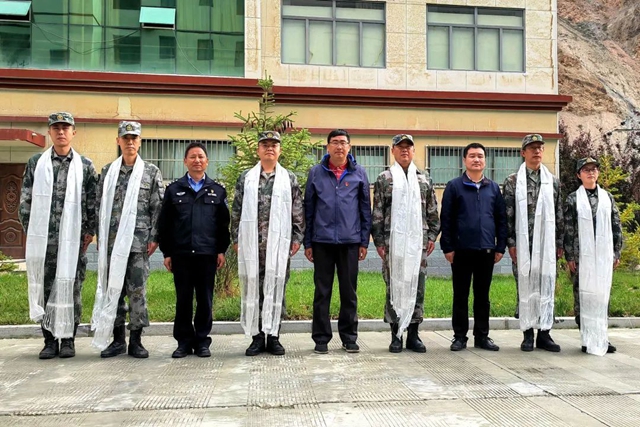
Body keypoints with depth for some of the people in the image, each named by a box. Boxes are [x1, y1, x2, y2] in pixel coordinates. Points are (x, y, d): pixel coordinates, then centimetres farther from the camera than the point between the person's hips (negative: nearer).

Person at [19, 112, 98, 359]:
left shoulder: (85, 166, 5)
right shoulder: (36, 163, 8)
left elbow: (93, 202, 5)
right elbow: (26, 201, 8)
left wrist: (90, 232, 0)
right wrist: (30, 231, 3)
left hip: (73, 239, -1)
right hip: (43, 239, 1)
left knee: (71, 289, 3)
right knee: (44, 288, 5)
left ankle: (68, 339, 14)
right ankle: (50, 340, 16)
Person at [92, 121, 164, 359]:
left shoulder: (151, 172, 4)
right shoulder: (108, 171, 11)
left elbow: (158, 207, 1)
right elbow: (100, 207, 11)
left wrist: (154, 237, -6)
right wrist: (101, 239, 6)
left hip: (138, 241, -3)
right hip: (112, 242, 3)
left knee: (137, 290, 0)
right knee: (113, 288, 7)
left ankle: (136, 340, 11)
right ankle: (118, 339, 18)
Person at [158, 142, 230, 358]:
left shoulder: (218, 190, 8)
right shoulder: (173, 189, 8)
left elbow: (224, 224, 7)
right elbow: (164, 224, 7)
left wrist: (222, 250, 1)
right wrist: (166, 253, 2)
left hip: (207, 253, 0)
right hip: (181, 253, 0)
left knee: (205, 299, 6)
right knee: (183, 299, 6)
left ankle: (202, 341, 16)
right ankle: (184, 341, 16)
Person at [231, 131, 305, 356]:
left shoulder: (289, 179, 7)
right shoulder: (246, 178, 9)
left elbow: (298, 212, 5)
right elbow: (237, 210, 9)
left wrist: (297, 238, -1)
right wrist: (236, 238, 4)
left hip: (278, 243, -1)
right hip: (252, 243, 1)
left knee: (276, 287, 3)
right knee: (253, 288, 4)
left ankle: (273, 336, 13)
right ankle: (257, 336, 14)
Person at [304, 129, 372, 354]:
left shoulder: (359, 173, 6)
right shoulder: (316, 173, 5)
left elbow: (365, 208, 7)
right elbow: (308, 208, 6)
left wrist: (364, 241, 2)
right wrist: (307, 242, 3)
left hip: (350, 241, 0)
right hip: (322, 240, 0)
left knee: (349, 291, 8)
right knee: (322, 292, 6)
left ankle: (349, 337, 20)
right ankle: (321, 338, 16)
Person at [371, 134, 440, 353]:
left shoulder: (424, 179, 13)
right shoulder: (384, 179, 5)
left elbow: (432, 212, 14)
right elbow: (377, 213, 2)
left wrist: (432, 236, 6)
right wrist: (379, 241, -4)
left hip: (418, 242, 3)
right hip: (393, 242, -2)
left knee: (417, 287, 5)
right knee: (394, 287, 2)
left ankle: (413, 334, 16)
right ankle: (396, 335, 12)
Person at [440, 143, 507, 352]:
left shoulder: (493, 187, 10)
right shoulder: (454, 186, 1)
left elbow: (501, 219, 10)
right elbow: (446, 219, -2)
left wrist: (500, 247, 5)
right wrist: (447, 247, -7)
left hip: (487, 250, 3)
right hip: (461, 250, -2)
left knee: (483, 296, 11)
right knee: (460, 295, 6)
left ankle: (482, 336, 21)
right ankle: (460, 336, 15)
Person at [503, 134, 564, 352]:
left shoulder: (553, 181, 10)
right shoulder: (513, 181, 3)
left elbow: (559, 215, 11)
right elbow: (507, 214, -1)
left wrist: (559, 243, 7)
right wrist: (510, 242, -6)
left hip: (547, 243, 2)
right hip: (523, 243, -2)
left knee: (547, 286, 3)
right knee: (525, 286, 2)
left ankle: (544, 333, 11)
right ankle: (528, 333, 10)